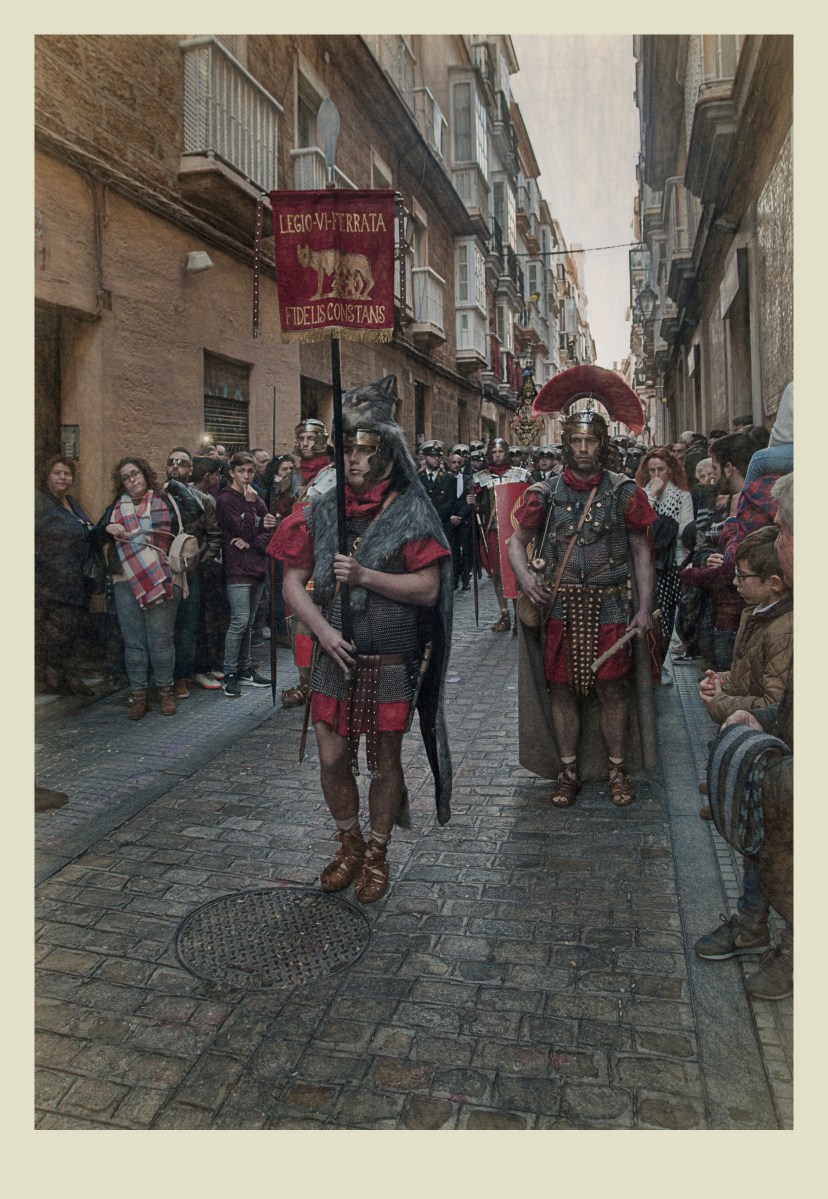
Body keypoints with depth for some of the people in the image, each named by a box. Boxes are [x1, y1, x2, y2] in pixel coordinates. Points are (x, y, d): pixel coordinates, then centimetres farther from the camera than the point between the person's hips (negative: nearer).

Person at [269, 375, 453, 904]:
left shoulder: (410, 513, -6)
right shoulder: (321, 512, 4)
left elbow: (428, 588, -13)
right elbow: (294, 582, 3)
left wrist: (364, 575, -21)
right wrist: (323, 629, -11)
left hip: (390, 663, -3)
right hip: (335, 659, 3)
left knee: (384, 761, 9)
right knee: (332, 759, 8)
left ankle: (378, 854, 29)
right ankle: (350, 844, 33)